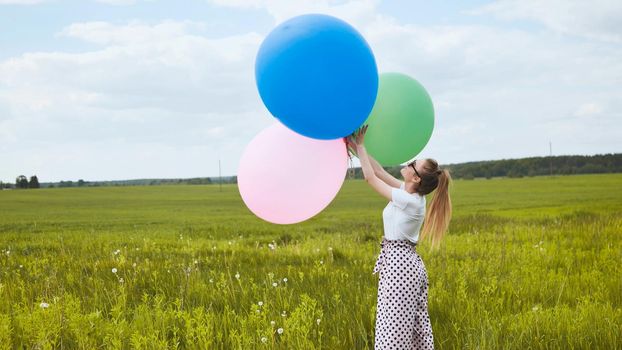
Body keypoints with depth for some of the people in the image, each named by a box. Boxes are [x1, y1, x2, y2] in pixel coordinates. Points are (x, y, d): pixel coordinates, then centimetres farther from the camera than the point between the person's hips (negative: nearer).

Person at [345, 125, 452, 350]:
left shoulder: (409, 201, -18)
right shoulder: (412, 193, 5)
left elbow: (371, 178, -11)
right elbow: (380, 172, 13)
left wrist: (360, 146, -1)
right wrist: (358, 149, 11)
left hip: (399, 265, -10)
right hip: (404, 263, 10)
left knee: (395, 330, -6)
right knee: (414, 329, 11)